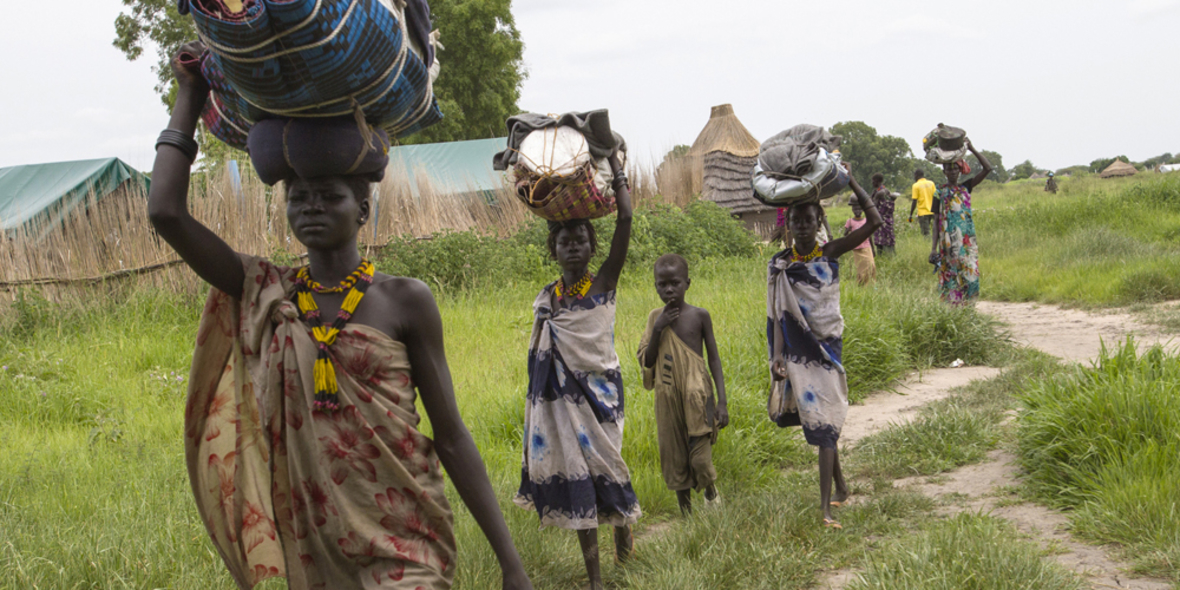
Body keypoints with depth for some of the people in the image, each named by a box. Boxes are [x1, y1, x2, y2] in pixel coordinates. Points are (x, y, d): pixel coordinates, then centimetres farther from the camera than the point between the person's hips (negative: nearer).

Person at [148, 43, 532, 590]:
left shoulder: (405, 300, -2)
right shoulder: (265, 293, 5)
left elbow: (451, 434, -1)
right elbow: (166, 213, -3)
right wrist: (190, 96, 5)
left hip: (402, 544, -3)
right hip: (311, 544, 3)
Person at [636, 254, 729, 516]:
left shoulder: (699, 316, -4)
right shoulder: (655, 317, 3)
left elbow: (714, 359, 0)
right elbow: (646, 363, 1)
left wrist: (722, 401, -6)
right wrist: (657, 330, -13)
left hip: (697, 397, -3)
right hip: (668, 399, 3)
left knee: (700, 460, -9)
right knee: (675, 461, 8)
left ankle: (710, 490, 24)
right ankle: (687, 515, 24)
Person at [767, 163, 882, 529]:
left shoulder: (830, 254, -3)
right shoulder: (780, 265, 0)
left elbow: (874, 222, -9)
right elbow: (778, 316, 0)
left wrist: (851, 181, -11)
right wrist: (778, 356, -9)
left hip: (827, 347, -2)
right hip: (797, 350, 2)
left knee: (824, 421, -7)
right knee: (817, 419, 12)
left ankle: (826, 506, -9)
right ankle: (841, 488, 29)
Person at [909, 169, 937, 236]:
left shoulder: (916, 185, -7)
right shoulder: (931, 183, 7)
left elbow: (914, 202, -10)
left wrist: (911, 215, -4)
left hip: (922, 212, -5)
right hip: (932, 212, 5)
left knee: (926, 233, -5)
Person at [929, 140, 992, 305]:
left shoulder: (965, 188, 11)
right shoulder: (940, 192, 4)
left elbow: (987, 168, 3)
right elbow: (936, 221, 1)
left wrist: (972, 149, -3)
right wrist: (933, 247, -5)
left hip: (968, 241, 3)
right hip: (949, 241, -3)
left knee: (969, 276, -2)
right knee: (950, 278, -4)